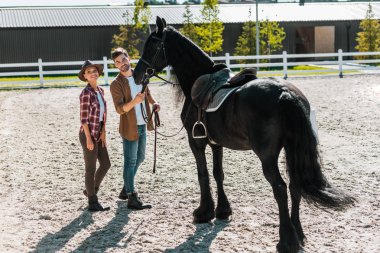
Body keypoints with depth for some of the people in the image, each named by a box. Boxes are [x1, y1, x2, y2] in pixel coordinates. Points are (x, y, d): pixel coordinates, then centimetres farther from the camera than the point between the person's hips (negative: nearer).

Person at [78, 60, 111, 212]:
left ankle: (91, 190, 34)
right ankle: (93, 203, 12)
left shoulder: (100, 91, 8)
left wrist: (103, 132, 3)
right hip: (88, 135, -8)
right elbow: (84, 118, -17)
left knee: (106, 164, 14)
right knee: (91, 169, 2)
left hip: (98, 134, 8)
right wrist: (89, 139, -17)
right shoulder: (86, 93, -16)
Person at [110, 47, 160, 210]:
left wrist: (153, 102, 2)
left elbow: (147, 93, 22)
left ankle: (126, 189, 33)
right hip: (129, 127, -7)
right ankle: (132, 198, -1)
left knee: (139, 158, 18)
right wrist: (135, 101, -38)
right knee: (130, 161, -4)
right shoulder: (116, 84, -14)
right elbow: (120, 109, -21)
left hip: (142, 125, 7)